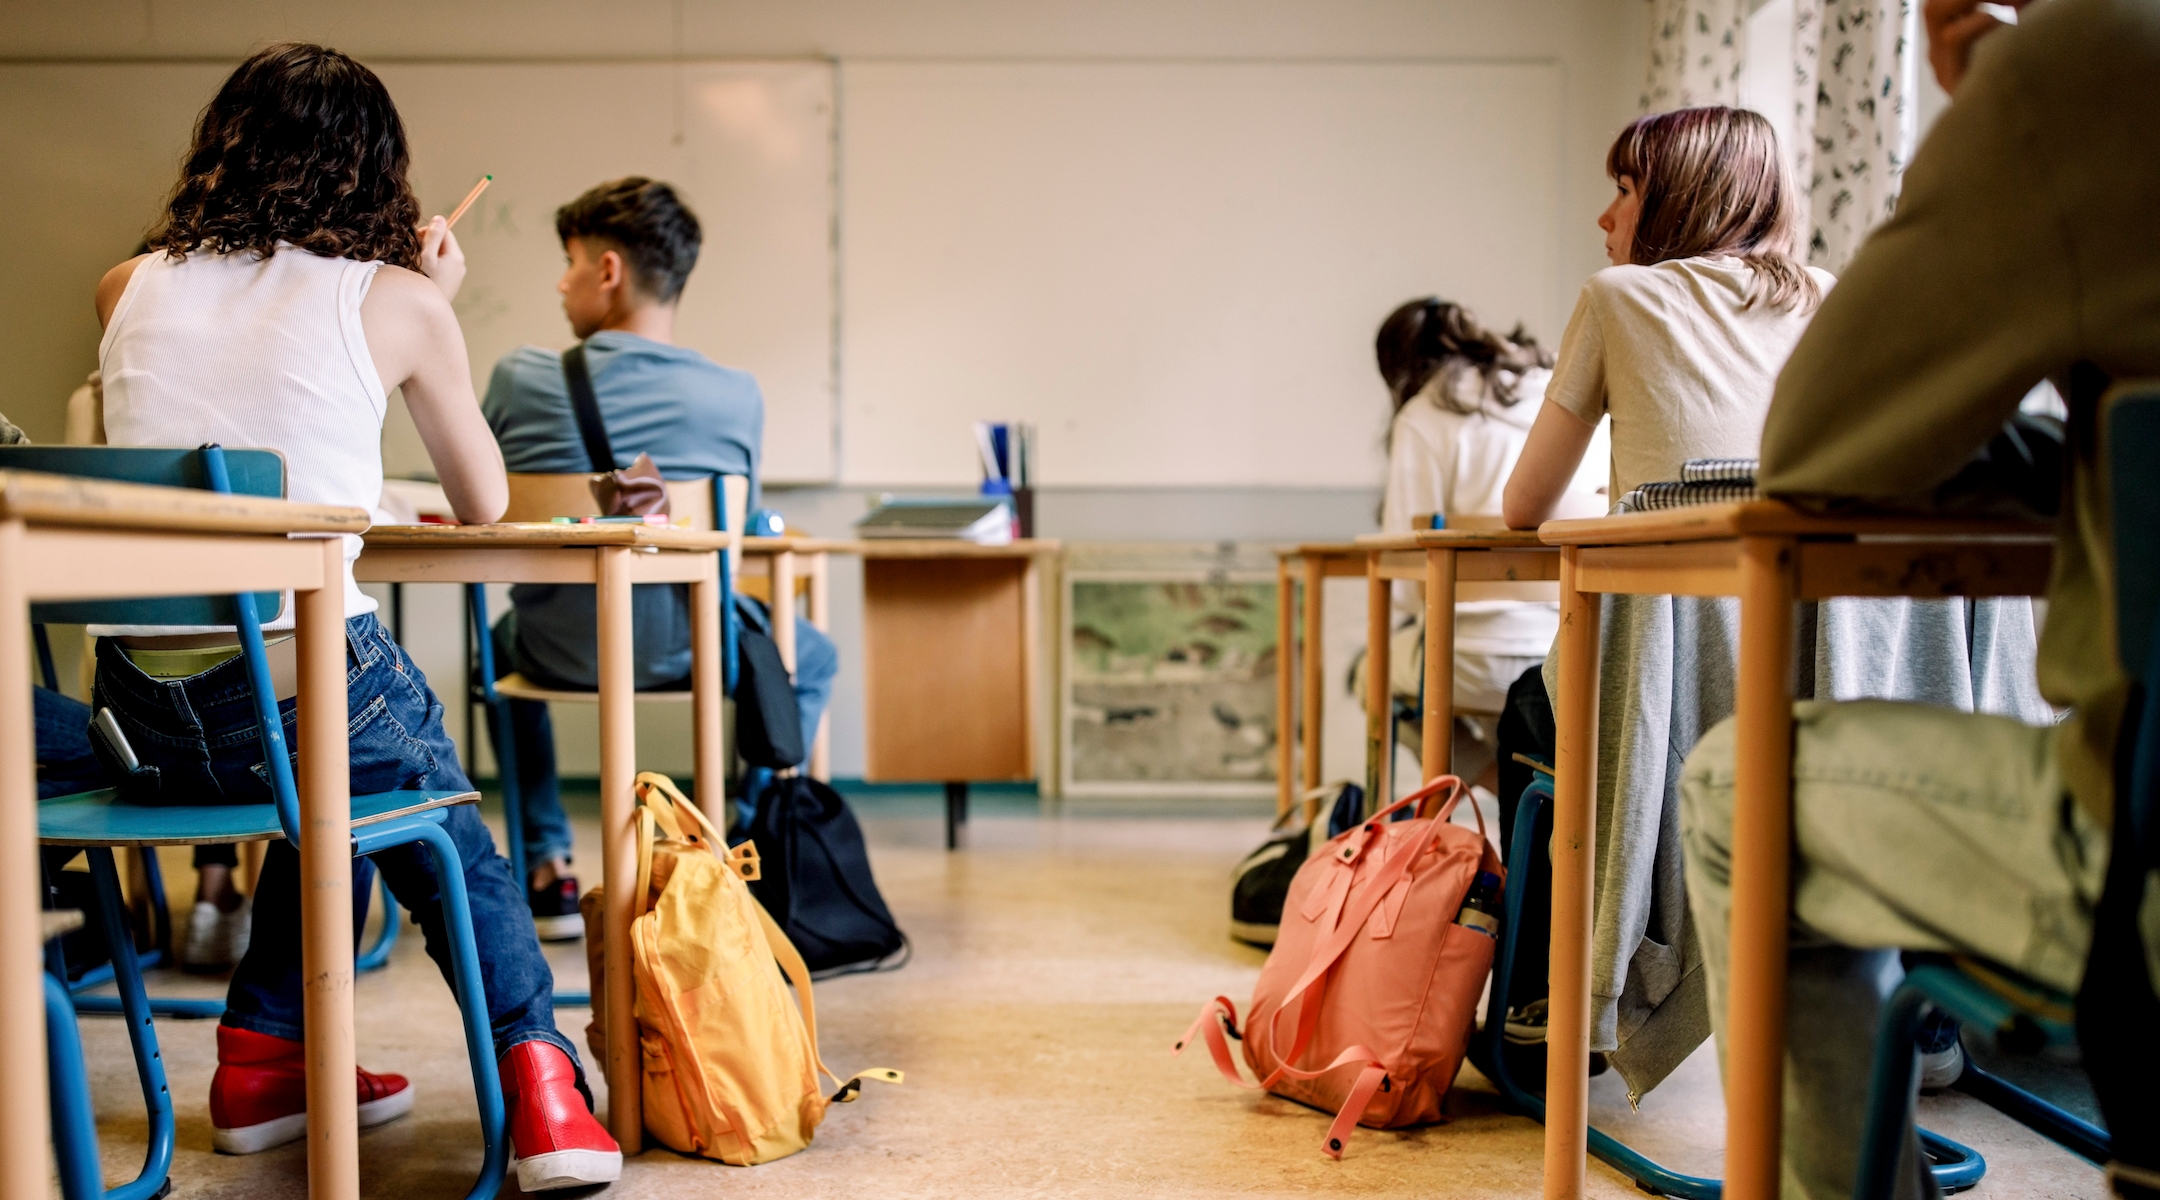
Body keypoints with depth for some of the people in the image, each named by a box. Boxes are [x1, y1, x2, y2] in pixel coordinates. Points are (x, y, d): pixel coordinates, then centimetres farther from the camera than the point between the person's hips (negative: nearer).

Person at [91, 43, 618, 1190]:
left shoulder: (132, 288, 10)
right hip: (301, 681, -5)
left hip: (144, 707, 5)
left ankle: (263, 1059, 34)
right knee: (451, 843, 22)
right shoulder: (398, 301, 0)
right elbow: (484, 503, 12)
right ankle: (539, 1084, 9)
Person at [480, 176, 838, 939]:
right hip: (694, 651, -1)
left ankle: (547, 874, 36)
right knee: (812, 657, 30)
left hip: (561, 654, 2)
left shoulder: (520, 379, -13)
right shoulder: (735, 397, -15)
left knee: (502, 640, 39)